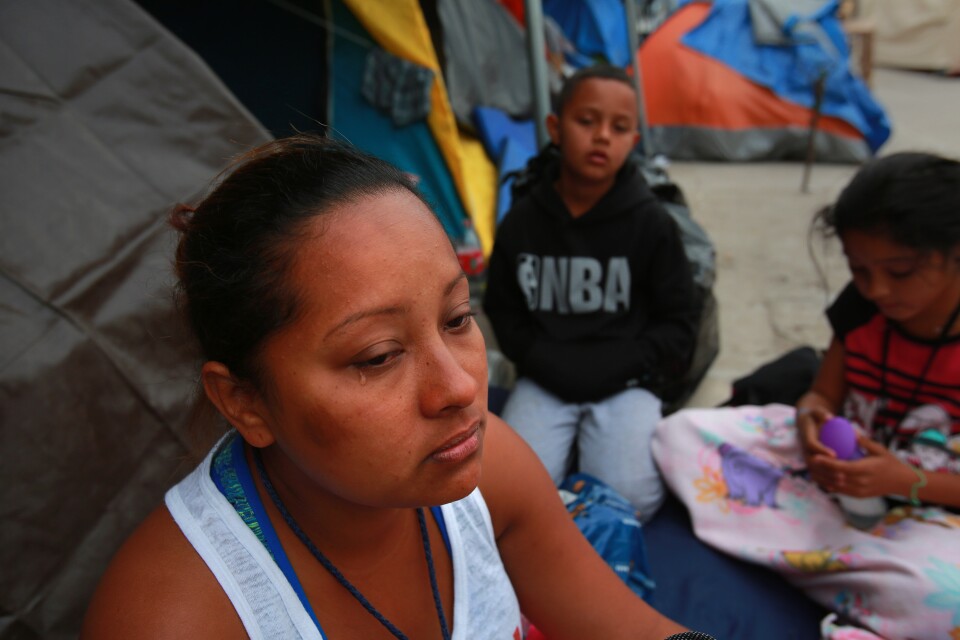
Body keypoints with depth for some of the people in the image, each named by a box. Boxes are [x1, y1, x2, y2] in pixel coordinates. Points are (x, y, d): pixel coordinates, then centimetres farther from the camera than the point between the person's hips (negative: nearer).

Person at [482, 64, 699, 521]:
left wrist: (615, 365, -12)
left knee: (629, 500, -22)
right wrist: (544, 361, -8)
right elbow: (502, 310, 10)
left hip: (624, 383, -1)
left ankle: (596, 443, 8)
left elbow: (678, 323, 2)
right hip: (545, 381, 1)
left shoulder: (651, 223, -4)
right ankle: (571, 441, 9)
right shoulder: (521, 222, 0)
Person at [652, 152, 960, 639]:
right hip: (834, 467, 5)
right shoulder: (862, 305, -4)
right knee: (680, 434, -13)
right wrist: (812, 419, -18)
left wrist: (908, 481, -26)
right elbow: (824, 396, 5)